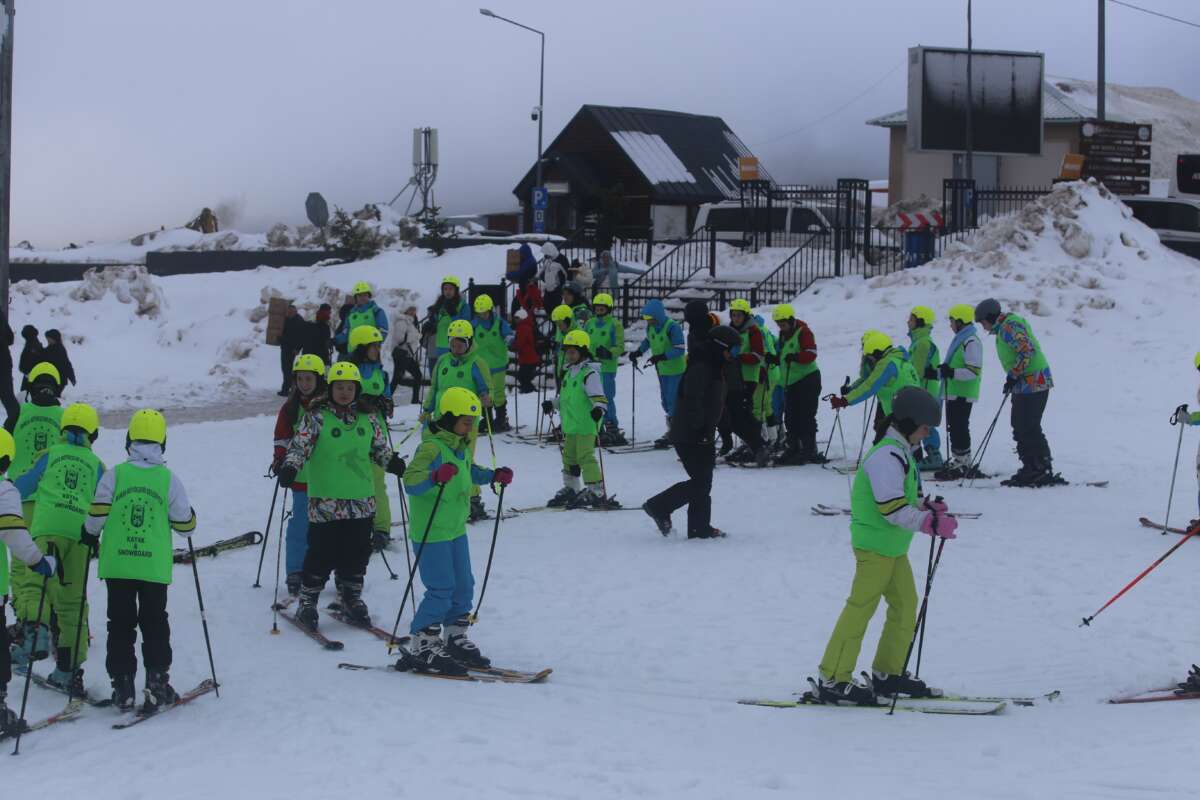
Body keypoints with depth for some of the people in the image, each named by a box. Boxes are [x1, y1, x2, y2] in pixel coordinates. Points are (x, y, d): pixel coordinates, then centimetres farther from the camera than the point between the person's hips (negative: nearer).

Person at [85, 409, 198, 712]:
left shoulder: (115, 474, -3)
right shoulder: (168, 479, -3)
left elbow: (97, 514, -6)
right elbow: (185, 525, 0)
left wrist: (91, 535, 15)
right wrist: (188, 518, 24)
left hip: (117, 564, 0)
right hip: (155, 565, 0)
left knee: (120, 625, 8)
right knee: (155, 624, 11)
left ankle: (122, 688, 7)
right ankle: (157, 684, 7)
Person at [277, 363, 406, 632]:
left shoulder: (368, 416, 10)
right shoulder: (317, 416, -3)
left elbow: (379, 447, 19)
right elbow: (300, 444, -9)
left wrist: (392, 462, 1)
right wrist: (290, 467, -25)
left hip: (361, 500, 4)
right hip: (325, 500, -4)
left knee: (357, 552, 7)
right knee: (323, 552, -4)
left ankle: (351, 602, 23)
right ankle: (307, 602, 11)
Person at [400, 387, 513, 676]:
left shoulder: (461, 447, 10)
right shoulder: (431, 448, -19)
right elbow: (411, 482, -30)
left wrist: (494, 476, 16)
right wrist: (435, 477, -47)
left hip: (456, 530, 9)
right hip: (431, 533, -9)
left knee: (463, 587, 14)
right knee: (441, 591, -9)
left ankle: (456, 640, 28)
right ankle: (420, 649, -1)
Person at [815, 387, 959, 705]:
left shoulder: (900, 453, 15)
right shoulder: (887, 457, -19)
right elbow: (892, 508, -25)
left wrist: (928, 507, 3)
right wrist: (930, 523, -23)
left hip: (893, 547, 11)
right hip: (875, 545, -11)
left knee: (905, 603, 13)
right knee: (861, 608, -9)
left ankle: (888, 672, 23)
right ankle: (833, 679, -7)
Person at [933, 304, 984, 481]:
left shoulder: (971, 342, -15)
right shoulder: (960, 339, 18)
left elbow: (974, 371, -21)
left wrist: (952, 372, -29)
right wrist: (940, 372, 19)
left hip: (963, 395, -10)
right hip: (954, 393, 10)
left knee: (959, 428, -8)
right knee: (954, 428, 13)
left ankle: (962, 465, -5)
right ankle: (959, 462, 20)